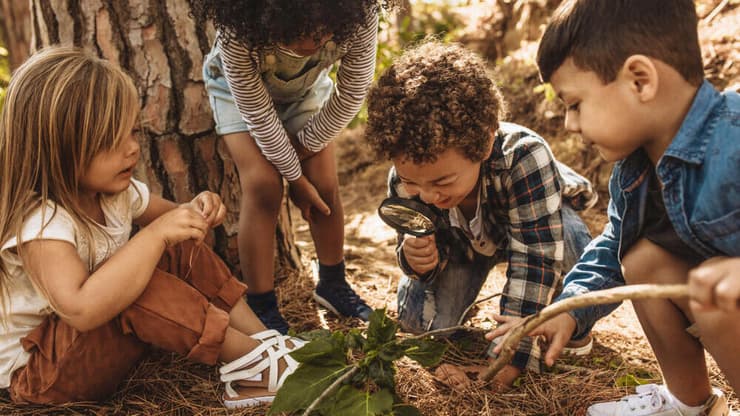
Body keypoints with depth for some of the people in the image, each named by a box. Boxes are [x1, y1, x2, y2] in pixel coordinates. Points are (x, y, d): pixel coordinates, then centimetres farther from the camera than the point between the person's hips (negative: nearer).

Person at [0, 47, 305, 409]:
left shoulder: (115, 190, -5)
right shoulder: (39, 222, -31)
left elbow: (166, 217, 12)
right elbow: (80, 309, -47)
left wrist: (195, 213, -13)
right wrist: (155, 235, -41)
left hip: (100, 341, 9)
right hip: (35, 371, -8)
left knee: (181, 252, -6)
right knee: (137, 284, -34)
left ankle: (264, 339, -9)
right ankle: (253, 361, -23)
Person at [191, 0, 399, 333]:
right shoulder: (237, 31, -41)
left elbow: (351, 94, -22)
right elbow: (257, 113, -28)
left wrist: (303, 147, -14)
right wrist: (295, 177, -19)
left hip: (307, 86, 3)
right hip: (240, 86, -2)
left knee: (325, 185, -4)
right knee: (263, 184, -18)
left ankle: (333, 285, 20)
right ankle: (260, 307, -5)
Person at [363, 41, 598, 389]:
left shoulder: (524, 157, -46)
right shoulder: (405, 179, -32)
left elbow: (535, 260, -43)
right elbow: (434, 254, -16)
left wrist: (509, 358, -45)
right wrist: (417, 259, -43)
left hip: (540, 222, -3)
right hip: (463, 239, 3)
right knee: (420, 320, -13)